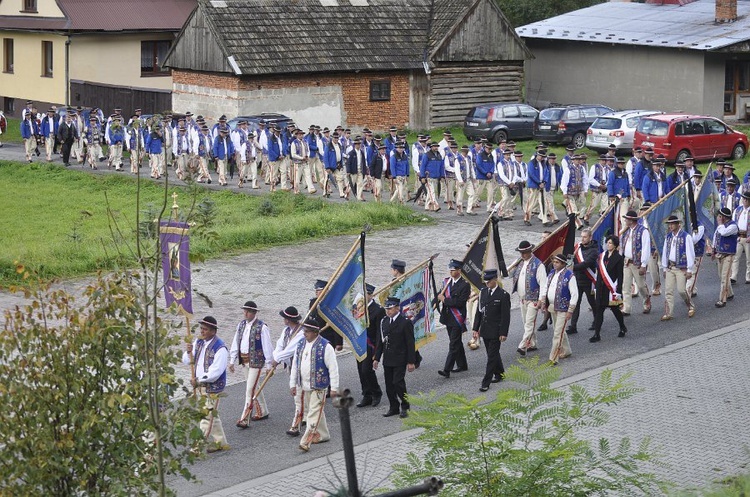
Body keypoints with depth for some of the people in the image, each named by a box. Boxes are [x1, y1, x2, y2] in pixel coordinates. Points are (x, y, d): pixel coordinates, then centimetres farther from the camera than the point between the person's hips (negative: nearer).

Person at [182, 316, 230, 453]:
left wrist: (198, 380, -18)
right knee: (212, 416, 18)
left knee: (207, 416, -4)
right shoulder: (199, 343, 5)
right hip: (201, 385, 8)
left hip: (213, 387, -8)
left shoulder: (220, 348, -19)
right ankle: (220, 442, 30)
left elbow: (216, 371, -22)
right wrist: (189, 352, -15)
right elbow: (186, 361, 7)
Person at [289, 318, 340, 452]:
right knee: (315, 411, 18)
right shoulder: (301, 345, 7)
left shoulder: (325, 346, -13)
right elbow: (295, 365, 13)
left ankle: (306, 441, -15)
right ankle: (322, 435, 32)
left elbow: (333, 368, -12)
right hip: (305, 385, 7)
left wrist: (334, 388, -13)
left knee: (314, 413, -10)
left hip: (318, 386, -7)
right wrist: (293, 384, 11)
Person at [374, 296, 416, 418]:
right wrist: (377, 358, 11)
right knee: (389, 385, 7)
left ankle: (404, 407, 5)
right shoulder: (383, 321, 9)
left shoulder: (405, 322, -8)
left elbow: (410, 343, -8)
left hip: (400, 360, -6)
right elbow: (380, 341, 14)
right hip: (387, 360, 6)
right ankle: (393, 408, 19)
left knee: (398, 383, -9)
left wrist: (411, 361, -11)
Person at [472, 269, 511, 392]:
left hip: (496, 331, -6)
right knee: (493, 354, 18)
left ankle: (486, 383, -2)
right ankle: (499, 374, 36)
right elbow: (478, 311, 9)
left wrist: (503, 333, -14)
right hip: (485, 330, 6)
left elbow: (506, 316, -11)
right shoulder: (483, 292, 6)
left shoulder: (503, 295, -11)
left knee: (492, 356, -4)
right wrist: (476, 329, 5)